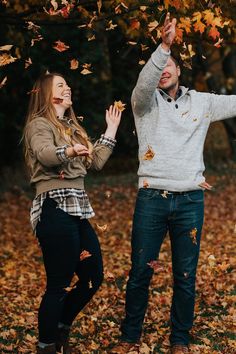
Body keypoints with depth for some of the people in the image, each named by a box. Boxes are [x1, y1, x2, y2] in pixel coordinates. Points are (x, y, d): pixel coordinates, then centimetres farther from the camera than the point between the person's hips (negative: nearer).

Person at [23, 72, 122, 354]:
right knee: (59, 284, -6)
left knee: (93, 276, 12)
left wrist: (111, 129, 21)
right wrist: (71, 150, -44)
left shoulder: (72, 127, 24)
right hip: (55, 209, -9)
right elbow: (45, 154, -25)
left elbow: (96, 162, 21)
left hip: (77, 209, 9)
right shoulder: (39, 124, -3)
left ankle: (61, 329, 30)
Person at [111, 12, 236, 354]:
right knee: (140, 272, 5)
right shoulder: (146, 102, 3)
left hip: (190, 200, 1)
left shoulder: (201, 102, 11)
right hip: (151, 199, -1)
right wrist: (163, 46, -32)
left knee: (186, 276, 6)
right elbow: (143, 84, -18)